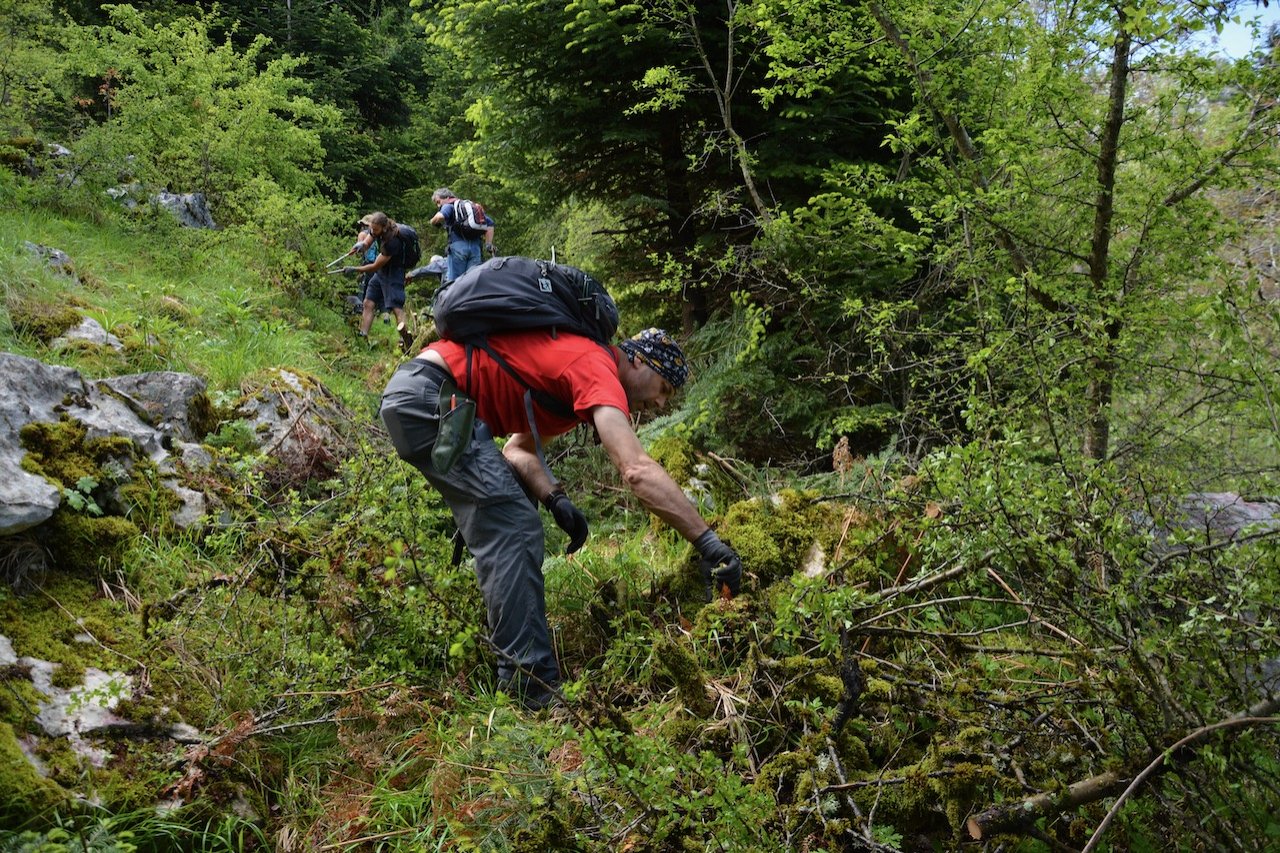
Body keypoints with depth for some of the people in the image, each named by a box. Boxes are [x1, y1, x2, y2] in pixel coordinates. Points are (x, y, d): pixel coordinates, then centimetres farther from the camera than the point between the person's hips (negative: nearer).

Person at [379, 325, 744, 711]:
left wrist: (554, 498, -4)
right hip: (429, 393, -11)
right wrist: (708, 541, -25)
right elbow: (637, 470, -25)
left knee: (499, 529, 16)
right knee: (513, 527, -15)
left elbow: (516, 449, 14)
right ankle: (533, 692, -15)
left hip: (409, 393, 11)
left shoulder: (568, 358, 19)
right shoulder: (598, 368, -12)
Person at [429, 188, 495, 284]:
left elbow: (440, 217, -14)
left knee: (452, 281, -5)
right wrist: (489, 244, 16)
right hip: (476, 246, 5)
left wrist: (433, 222, 8)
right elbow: (489, 222, 23)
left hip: (458, 245, -5)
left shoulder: (448, 206, 8)